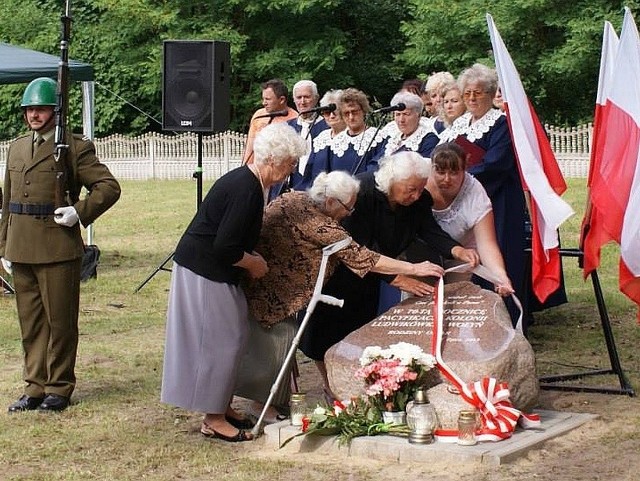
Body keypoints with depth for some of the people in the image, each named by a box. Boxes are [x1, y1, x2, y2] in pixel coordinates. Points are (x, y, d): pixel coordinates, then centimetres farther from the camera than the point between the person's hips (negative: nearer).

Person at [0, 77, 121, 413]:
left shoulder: (75, 147, -3)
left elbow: (109, 186, -5)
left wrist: (80, 211, -17)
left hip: (59, 249, -6)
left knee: (60, 321, 3)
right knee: (30, 322, 11)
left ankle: (59, 388, 12)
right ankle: (35, 386, 19)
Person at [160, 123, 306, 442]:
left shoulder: (246, 180, 8)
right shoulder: (247, 190, -24)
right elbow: (225, 248, -26)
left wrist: (250, 259, 7)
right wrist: (254, 264, -10)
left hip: (210, 269, 10)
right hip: (205, 272, -10)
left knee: (233, 336, 15)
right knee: (221, 340, -3)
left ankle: (220, 407, 24)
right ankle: (214, 420, 5)